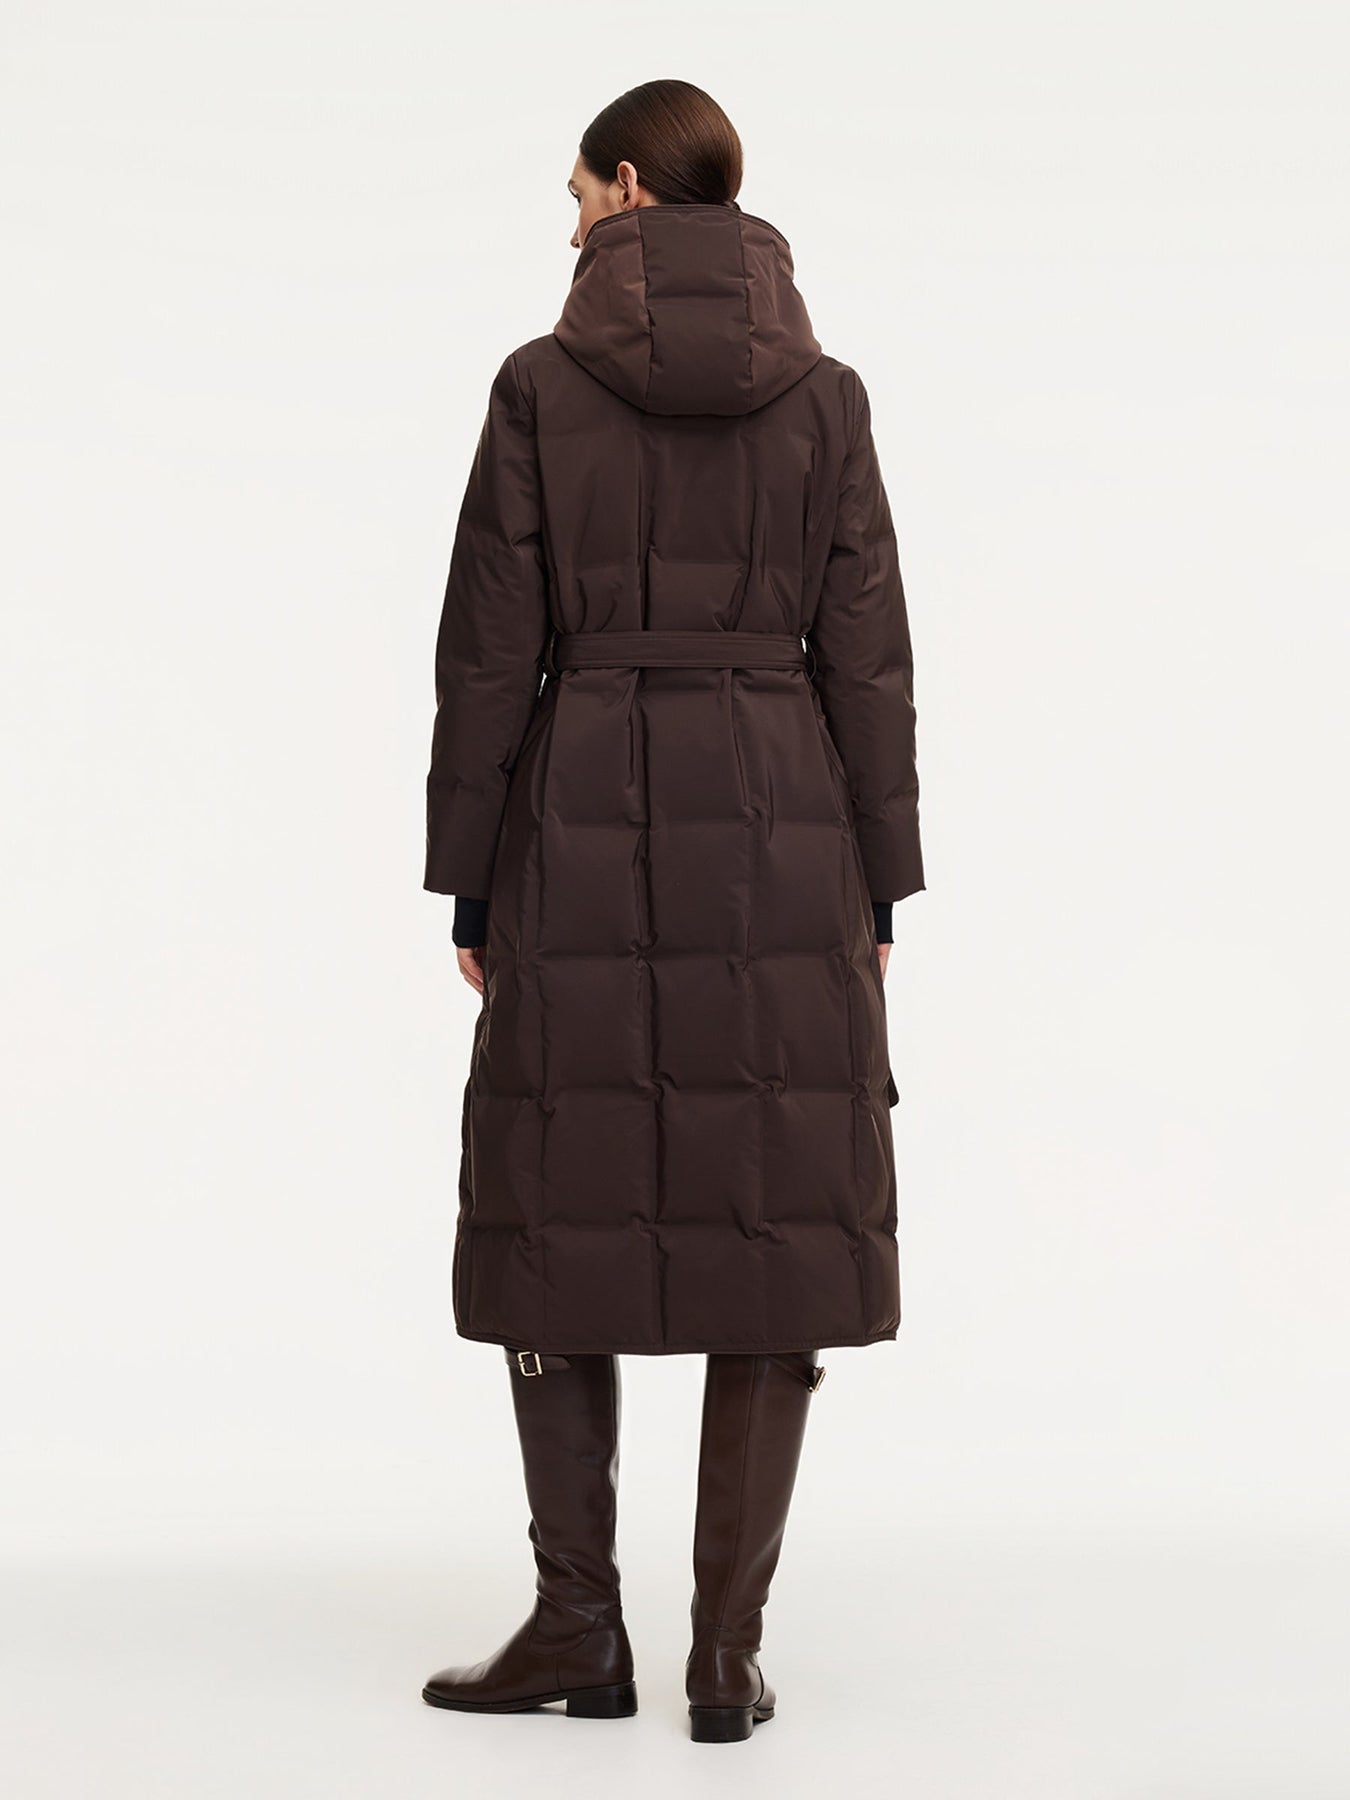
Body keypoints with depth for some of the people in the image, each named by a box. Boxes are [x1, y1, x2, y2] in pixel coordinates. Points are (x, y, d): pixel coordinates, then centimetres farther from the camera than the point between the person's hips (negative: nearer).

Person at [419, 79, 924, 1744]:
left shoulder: (540, 386, -2)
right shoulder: (824, 393, 3)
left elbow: (490, 651, -3)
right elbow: (867, 658, 0)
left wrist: (468, 884, 4)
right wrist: (876, 898, 6)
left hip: (585, 838, -1)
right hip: (777, 836, 1)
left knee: (562, 1221, 10)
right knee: (775, 1231, 5)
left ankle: (581, 1628, 12)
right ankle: (727, 1653, 3)